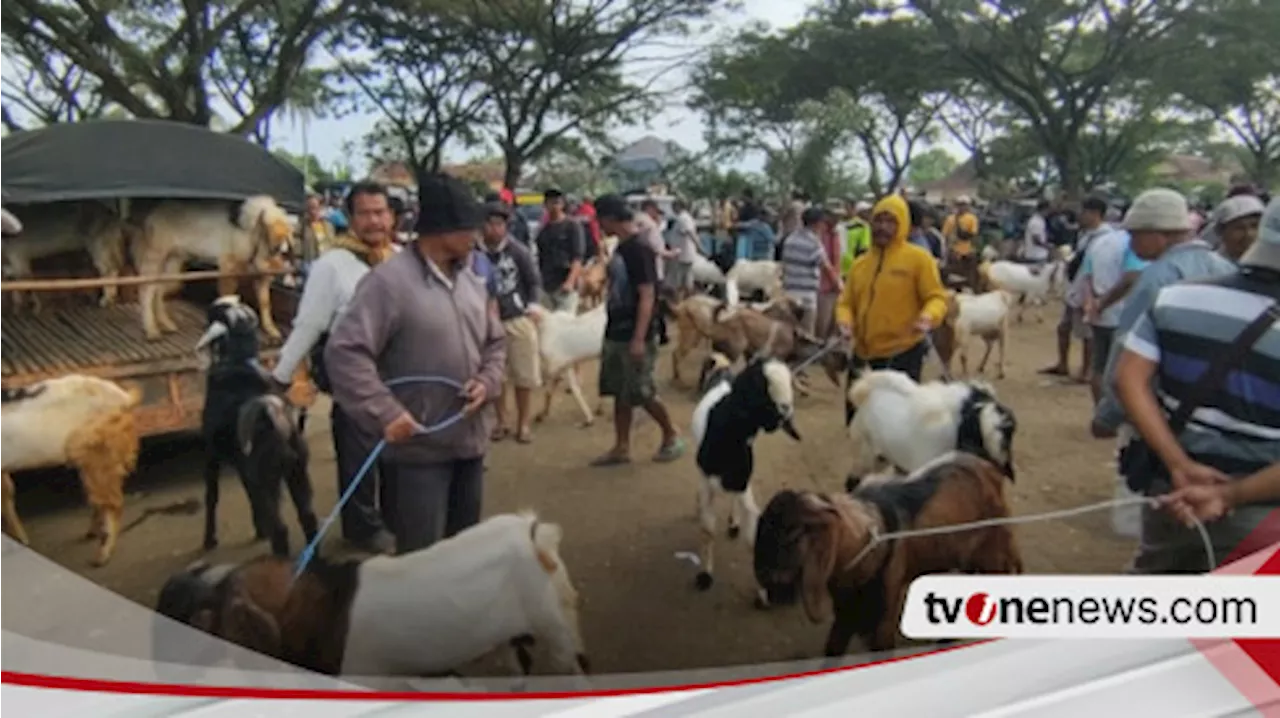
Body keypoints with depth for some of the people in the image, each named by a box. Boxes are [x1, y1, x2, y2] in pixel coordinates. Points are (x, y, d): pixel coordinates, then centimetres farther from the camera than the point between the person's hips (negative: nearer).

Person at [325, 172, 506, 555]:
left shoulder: (471, 281, 7)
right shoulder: (389, 280, -17)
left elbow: (496, 341, 17)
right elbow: (345, 352, -21)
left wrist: (487, 381, -3)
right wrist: (386, 413, -25)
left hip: (471, 441, 7)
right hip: (419, 448, -7)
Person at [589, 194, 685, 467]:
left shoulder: (640, 250, -17)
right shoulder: (620, 248, 10)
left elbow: (647, 296, -20)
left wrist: (639, 338, -24)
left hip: (634, 337, -9)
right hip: (615, 334, 9)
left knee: (643, 393, 0)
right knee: (620, 393, 11)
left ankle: (672, 436, 19)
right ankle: (622, 448, 19)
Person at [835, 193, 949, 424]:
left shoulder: (918, 258, -5)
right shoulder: (860, 263, 11)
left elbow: (937, 297, -8)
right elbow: (846, 302, 13)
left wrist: (928, 317, -29)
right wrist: (845, 321, -9)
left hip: (903, 355, -6)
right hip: (863, 355, 6)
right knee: (857, 419, 16)